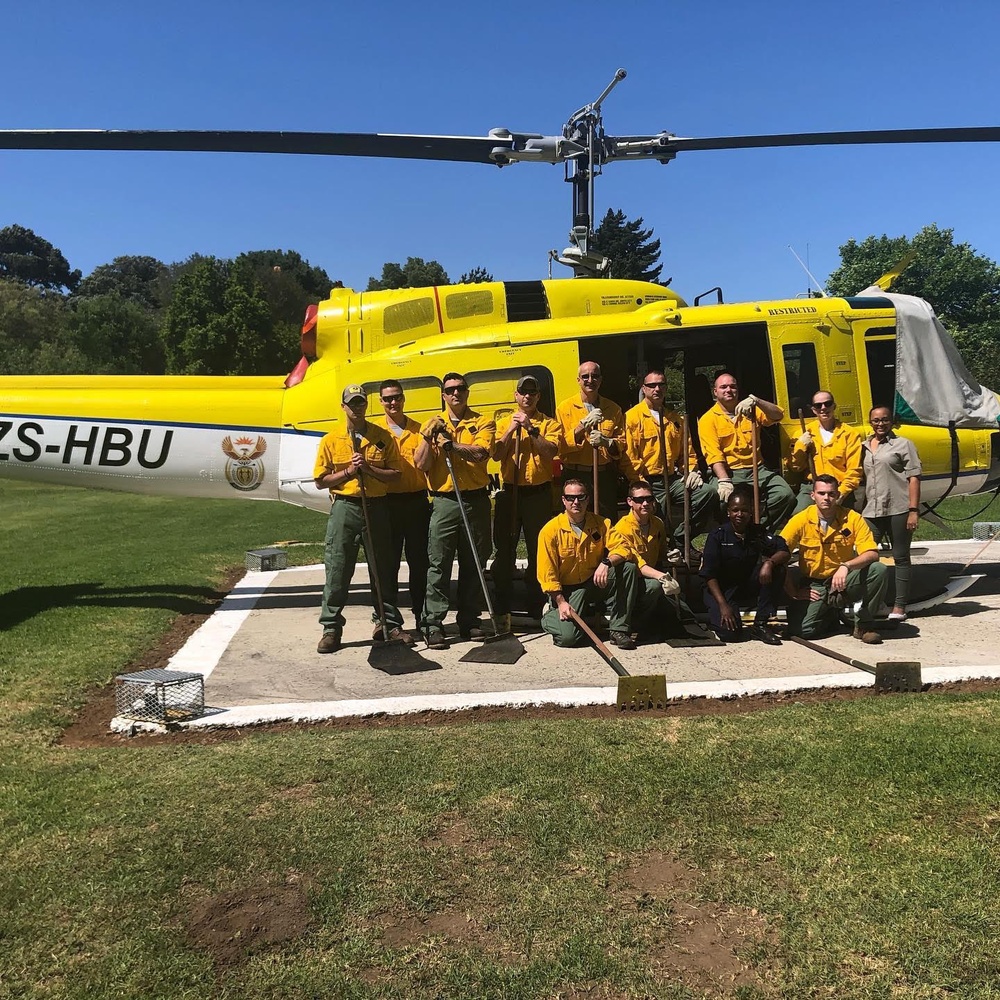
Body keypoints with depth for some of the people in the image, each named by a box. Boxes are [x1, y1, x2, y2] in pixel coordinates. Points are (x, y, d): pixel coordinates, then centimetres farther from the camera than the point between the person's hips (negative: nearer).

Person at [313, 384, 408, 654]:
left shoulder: (383, 437, 4)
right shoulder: (330, 440, 4)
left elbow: (395, 474, 1)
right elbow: (321, 481, 3)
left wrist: (369, 469, -13)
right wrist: (348, 472, -10)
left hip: (376, 507, 1)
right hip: (344, 508, -1)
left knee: (382, 568, 9)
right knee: (337, 569, 0)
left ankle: (388, 623, 20)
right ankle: (331, 627, 10)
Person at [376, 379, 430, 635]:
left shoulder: (419, 429, 8)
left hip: (416, 501, 1)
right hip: (388, 503, -1)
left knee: (419, 561, 7)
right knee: (389, 561, 5)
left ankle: (422, 615, 18)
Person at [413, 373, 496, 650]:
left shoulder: (482, 423, 7)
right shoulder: (433, 424, 10)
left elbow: (481, 453, -14)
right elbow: (421, 464, 0)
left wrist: (450, 443, -16)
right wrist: (428, 437, -12)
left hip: (476, 500, 1)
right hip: (443, 501, 0)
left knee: (474, 564, 8)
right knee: (438, 564, -4)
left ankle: (470, 621, 19)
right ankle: (433, 624, 0)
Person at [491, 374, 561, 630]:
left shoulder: (549, 424, 7)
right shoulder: (504, 423, 12)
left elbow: (551, 451, -10)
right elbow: (496, 455, -1)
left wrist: (531, 428, -14)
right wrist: (511, 429, -10)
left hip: (538, 493, -1)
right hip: (509, 492, 1)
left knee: (538, 552, 4)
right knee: (504, 551, 1)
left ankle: (536, 608, 15)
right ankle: (503, 611, 8)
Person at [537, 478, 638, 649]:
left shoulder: (601, 524, -2)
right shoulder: (550, 531, -11)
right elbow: (547, 574, -10)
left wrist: (606, 562, -30)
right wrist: (561, 602, -16)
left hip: (595, 583, 3)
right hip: (566, 589, -3)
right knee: (568, 637, -25)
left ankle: (618, 629, -17)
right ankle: (550, 615, 13)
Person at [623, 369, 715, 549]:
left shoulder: (675, 418, 20)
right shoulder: (632, 417, 0)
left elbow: (687, 449, 23)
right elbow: (628, 456, -8)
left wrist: (691, 471, 5)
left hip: (673, 479, 6)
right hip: (647, 482, -6)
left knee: (708, 491, -16)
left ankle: (680, 540, -3)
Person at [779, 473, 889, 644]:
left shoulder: (853, 519, -8)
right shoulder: (801, 520, -10)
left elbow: (872, 554, -16)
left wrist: (846, 566, -35)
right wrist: (793, 591, -13)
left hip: (844, 582, 1)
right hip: (814, 586, -1)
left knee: (878, 569, -28)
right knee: (800, 630, -24)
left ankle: (863, 625, -6)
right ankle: (831, 614, 14)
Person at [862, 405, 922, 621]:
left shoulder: (903, 444, 4)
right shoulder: (864, 447, 16)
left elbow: (913, 478, -2)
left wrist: (913, 510, -11)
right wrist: (861, 508, 11)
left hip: (898, 509, -4)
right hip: (871, 511, 4)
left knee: (901, 557, 4)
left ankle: (899, 607, 8)